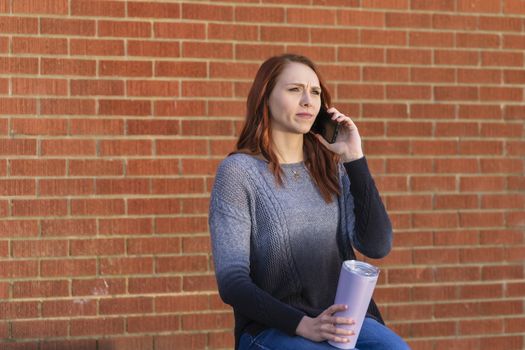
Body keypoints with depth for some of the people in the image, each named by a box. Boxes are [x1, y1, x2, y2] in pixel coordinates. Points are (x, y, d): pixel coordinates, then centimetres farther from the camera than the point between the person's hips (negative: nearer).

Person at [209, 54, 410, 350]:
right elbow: (232, 281, -8)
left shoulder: (331, 169, 14)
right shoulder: (239, 171, -1)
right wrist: (304, 325, -21)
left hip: (343, 320, 5)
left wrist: (354, 159, -2)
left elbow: (377, 246, 0)